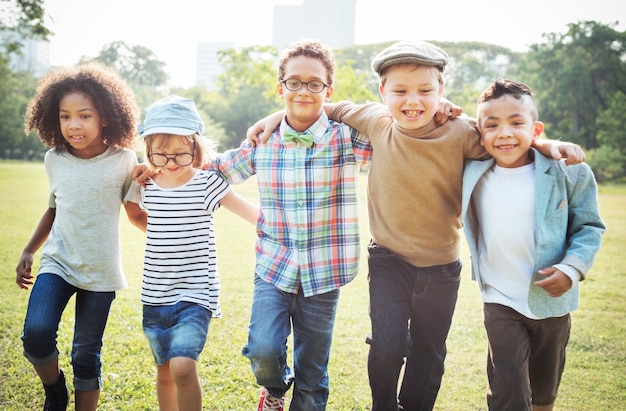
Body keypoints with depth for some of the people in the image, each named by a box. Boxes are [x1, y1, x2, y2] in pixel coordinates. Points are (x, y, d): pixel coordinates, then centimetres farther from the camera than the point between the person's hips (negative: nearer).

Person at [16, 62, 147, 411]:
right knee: (37, 335, -19)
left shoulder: (123, 160, -5)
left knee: (87, 356, 3)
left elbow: (136, 214, 4)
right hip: (57, 263, 2)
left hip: (100, 272, -1)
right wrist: (28, 252, 16)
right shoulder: (54, 159, 3)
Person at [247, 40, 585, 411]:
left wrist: (544, 144, -23)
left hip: (441, 268, 0)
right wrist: (277, 116, 3)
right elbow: (336, 109, 6)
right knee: (387, 346, -10)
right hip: (389, 260, 0)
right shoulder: (376, 122, -11)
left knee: (428, 355, 14)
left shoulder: (461, 133, -16)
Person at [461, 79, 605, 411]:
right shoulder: (473, 173, -8)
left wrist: (573, 268, -19)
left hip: (553, 301, 1)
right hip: (501, 302, 0)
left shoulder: (566, 172, -13)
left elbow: (589, 226, -3)